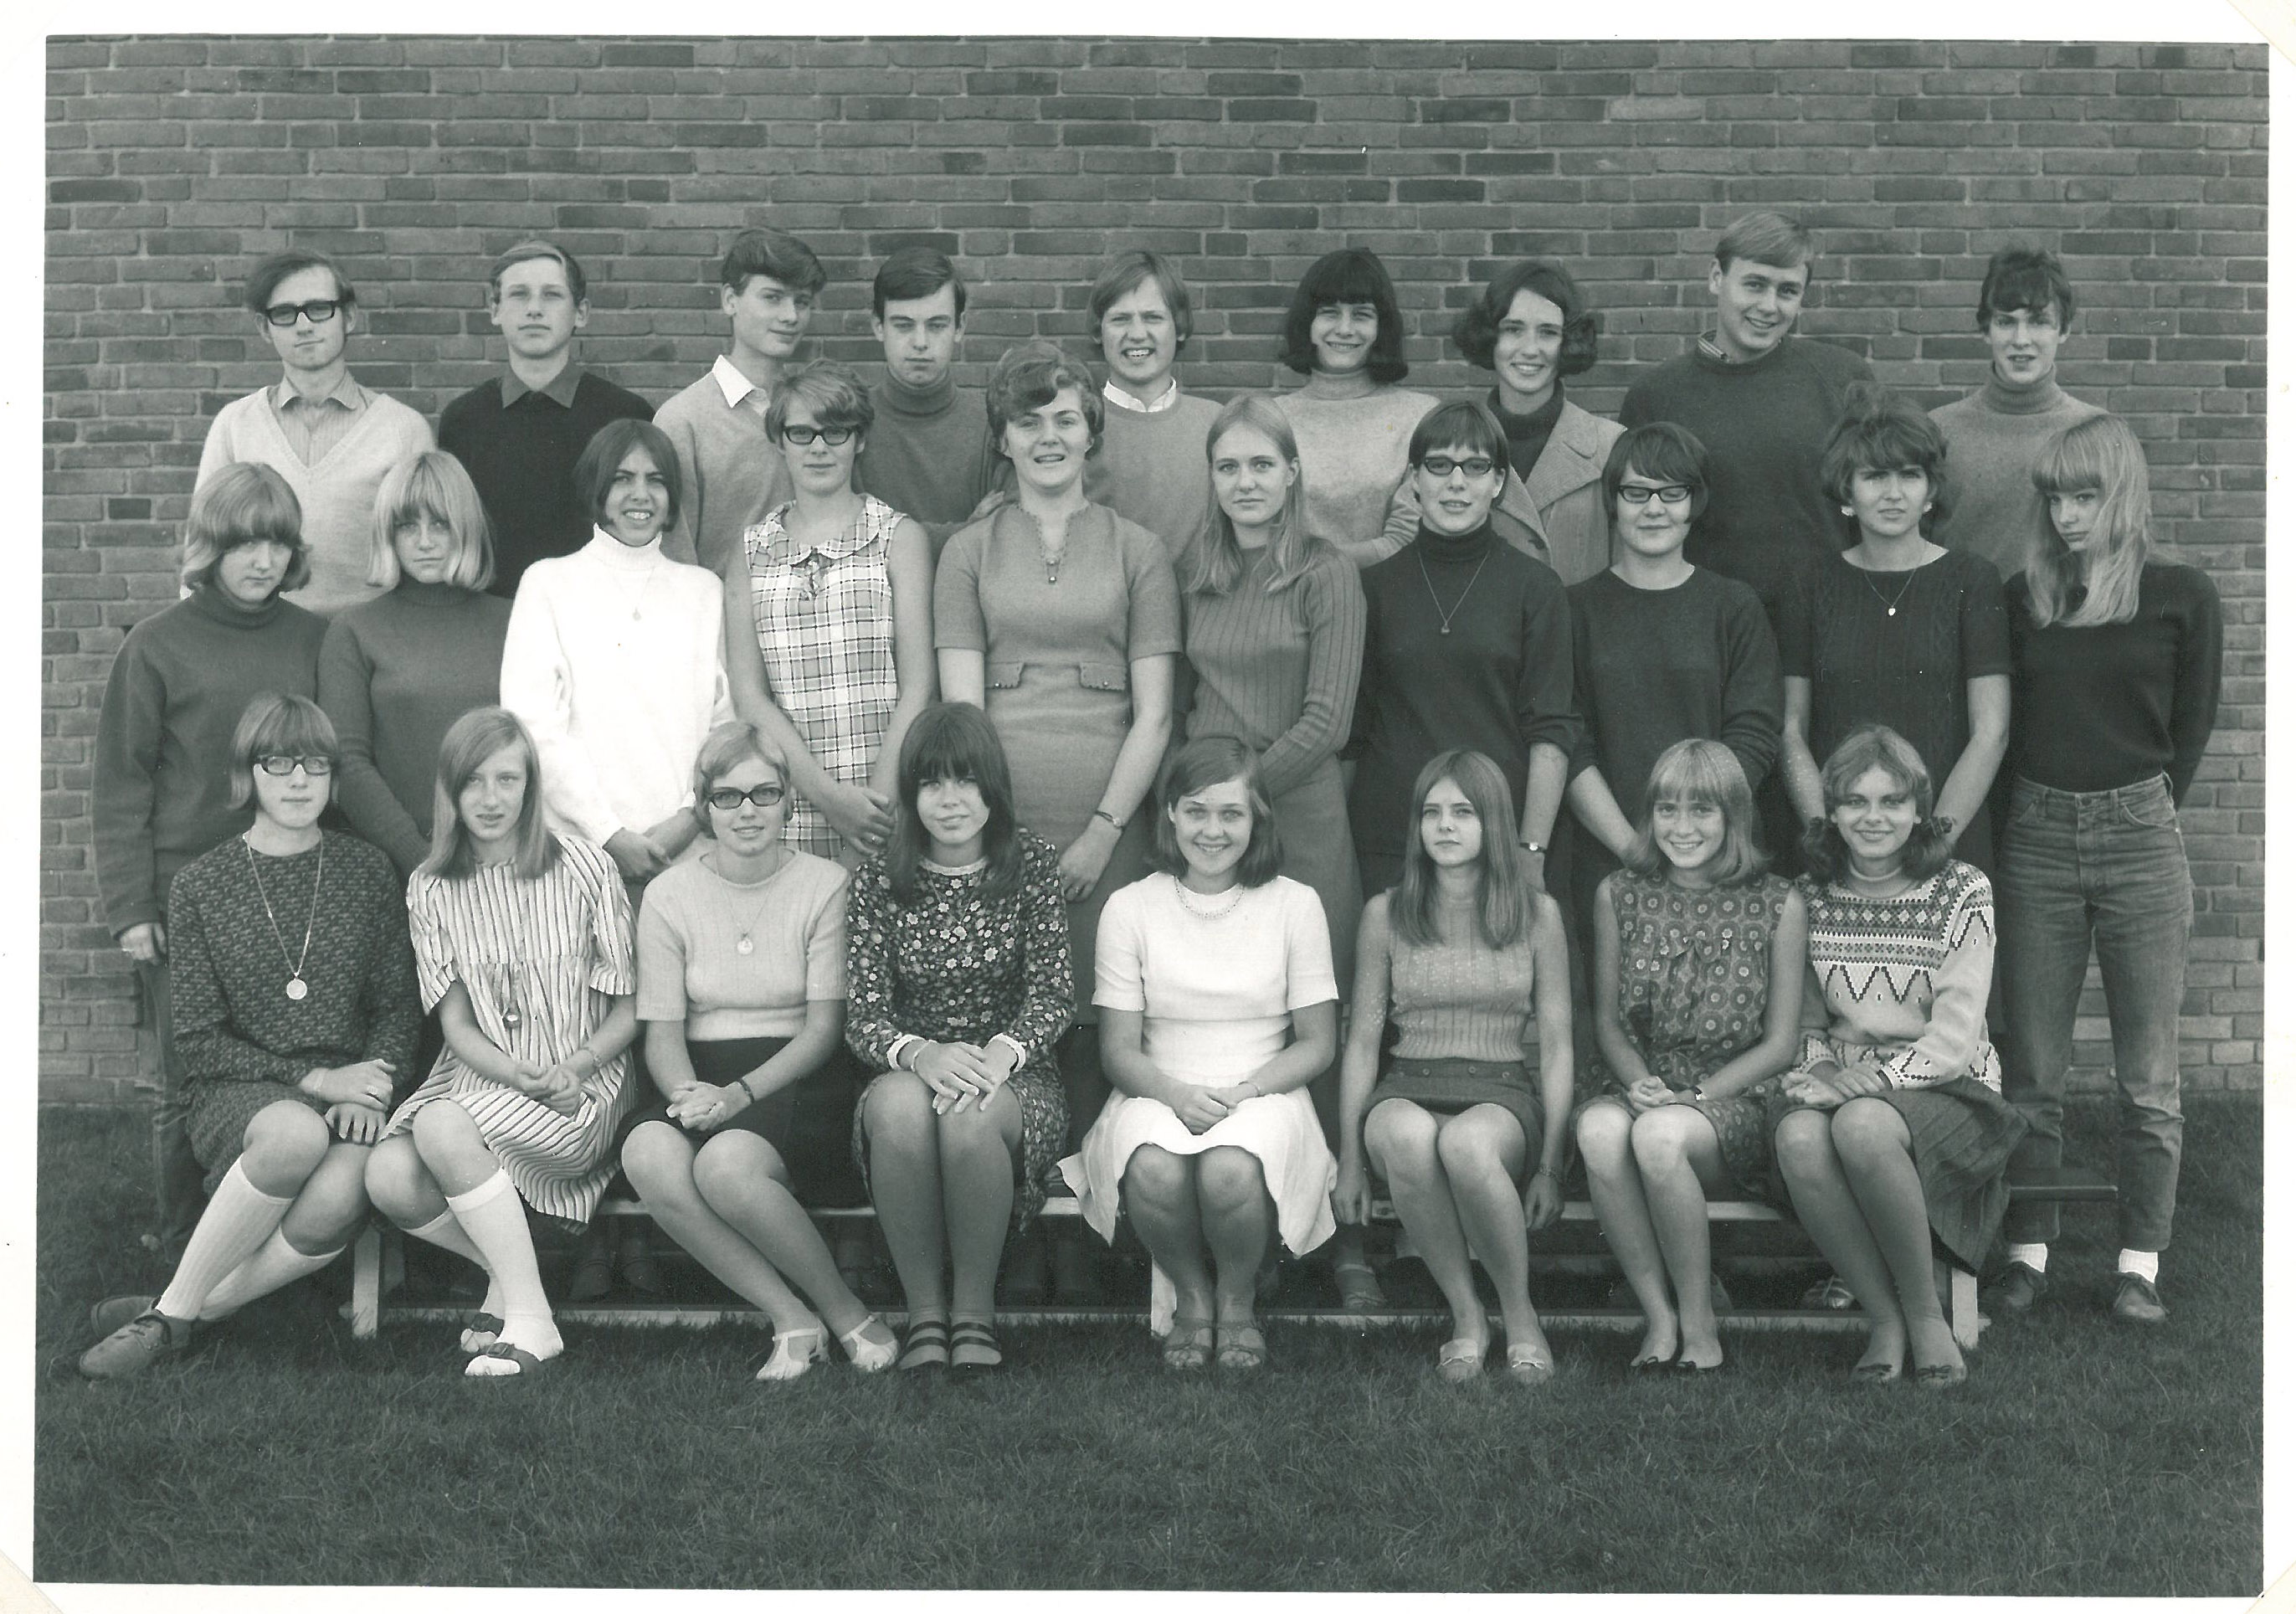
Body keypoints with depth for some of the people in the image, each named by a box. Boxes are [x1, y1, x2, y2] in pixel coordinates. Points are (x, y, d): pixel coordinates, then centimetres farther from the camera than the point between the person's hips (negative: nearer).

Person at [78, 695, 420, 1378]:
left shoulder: (367, 872, 10)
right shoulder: (201, 885, 5)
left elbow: (397, 1009, 10)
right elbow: (199, 1041, 1)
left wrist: (370, 1084, -10)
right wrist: (312, 1080, -11)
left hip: (345, 1092, 1)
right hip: (235, 1096, -1)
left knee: (339, 1199, -35)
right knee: (297, 1133, -39)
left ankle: (168, 1316, -20)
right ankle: (172, 1314, -23)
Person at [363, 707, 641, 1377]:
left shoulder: (582, 868, -3)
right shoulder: (430, 889, 6)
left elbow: (630, 1009, 1)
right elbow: (458, 1027, 3)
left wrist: (576, 1066, -18)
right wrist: (523, 1077, -17)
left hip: (581, 1090, -3)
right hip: (480, 1075, 4)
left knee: (444, 1128, -32)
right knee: (388, 1177, -26)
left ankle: (529, 1315, -20)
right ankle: (506, 1270, 1)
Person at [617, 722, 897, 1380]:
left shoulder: (824, 885, 1)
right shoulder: (668, 895, 8)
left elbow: (824, 1028, -4)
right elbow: (662, 1031, 4)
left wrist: (741, 1093, -19)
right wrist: (687, 1093, -19)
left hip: (797, 1080, -3)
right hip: (704, 1077, 3)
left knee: (726, 1166, -34)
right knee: (649, 1155, -32)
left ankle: (841, 1307, -10)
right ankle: (792, 1320, -21)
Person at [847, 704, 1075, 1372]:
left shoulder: (1032, 865, 2)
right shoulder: (878, 881, 3)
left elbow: (1052, 995, -4)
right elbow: (863, 1015, -3)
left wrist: (1003, 1051, -26)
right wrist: (920, 1053, -27)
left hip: (1015, 1076, -1)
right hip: (911, 1071, 1)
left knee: (970, 1116, -37)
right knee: (900, 1106, -36)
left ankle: (977, 1310, -18)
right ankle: (924, 1311, -22)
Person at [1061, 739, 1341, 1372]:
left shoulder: (1294, 905, 4)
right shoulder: (1131, 908, 4)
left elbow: (1318, 1043, 4)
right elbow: (1119, 1049, 3)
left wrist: (1241, 1091, -13)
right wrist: (1177, 1094, -17)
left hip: (1263, 1094, -1)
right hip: (1158, 1094, 1)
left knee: (1230, 1171, -35)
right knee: (1154, 1171, -35)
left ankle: (1236, 1300, -3)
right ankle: (1190, 1295, -3)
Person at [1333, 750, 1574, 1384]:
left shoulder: (1537, 913, 7)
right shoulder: (1385, 914, 8)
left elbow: (1556, 1045, 6)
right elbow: (1362, 1041, 9)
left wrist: (1550, 1165, -3)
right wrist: (1350, 1159, 1)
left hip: (1502, 1096, -1)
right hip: (1408, 1091, 1)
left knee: (1467, 1143, -39)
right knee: (1407, 1133, -38)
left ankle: (1520, 1315, -17)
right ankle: (1465, 1314, -20)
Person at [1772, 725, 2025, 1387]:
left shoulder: (1962, 893, -1)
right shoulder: (1811, 898, 10)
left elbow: (1955, 1037, -7)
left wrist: (1876, 1078, -20)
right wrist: (1821, 1070, -7)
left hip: (1941, 1087, -3)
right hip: (1840, 1083, 3)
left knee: (1863, 1126, -38)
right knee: (1799, 1136, -34)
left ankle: (1925, 1313, -18)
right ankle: (1883, 1316, -19)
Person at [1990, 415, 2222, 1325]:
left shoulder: (2180, 598, 1)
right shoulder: (2024, 597, 7)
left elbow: (2189, 730, 7)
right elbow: (2001, 724, 10)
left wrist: (2139, 811, 6)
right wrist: (2050, 816, 3)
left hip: (2138, 837, -2)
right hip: (2036, 839, 2)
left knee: (2146, 1077, 2)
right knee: (2032, 1072, 4)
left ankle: (2141, 1265, 10)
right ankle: (2028, 1251, 13)